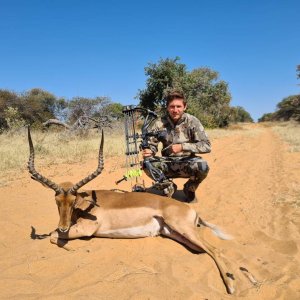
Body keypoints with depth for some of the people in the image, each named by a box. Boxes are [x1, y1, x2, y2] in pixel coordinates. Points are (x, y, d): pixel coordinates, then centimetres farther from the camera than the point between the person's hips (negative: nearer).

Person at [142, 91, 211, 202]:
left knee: (202, 166, -32)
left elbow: (206, 146, -16)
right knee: (147, 163, -24)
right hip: (168, 164, 2)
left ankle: (189, 189, 4)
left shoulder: (192, 121, -12)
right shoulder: (160, 123, -7)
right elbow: (152, 144, -3)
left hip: (187, 163, -1)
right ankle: (169, 187, 4)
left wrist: (182, 146, -28)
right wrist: (149, 151, -28)